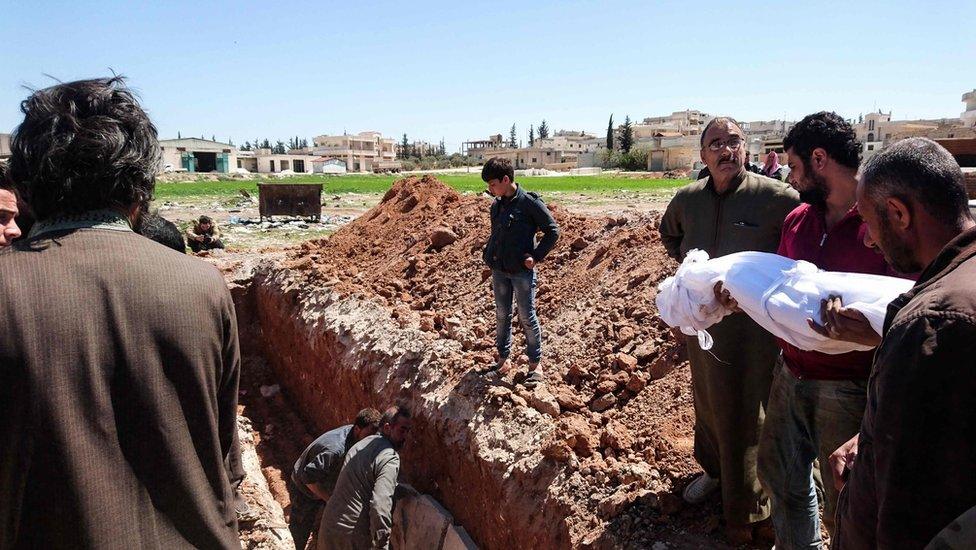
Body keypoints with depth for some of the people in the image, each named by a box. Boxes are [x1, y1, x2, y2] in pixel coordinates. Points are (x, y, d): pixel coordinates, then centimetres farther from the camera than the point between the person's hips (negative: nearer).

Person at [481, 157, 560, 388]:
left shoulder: (529, 203, -13)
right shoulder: (496, 205, 7)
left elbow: (553, 230, -8)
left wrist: (536, 256, -13)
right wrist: (489, 255, 6)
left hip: (522, 271, -6)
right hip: (499, 271, 6)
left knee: (527, 317, 2)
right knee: (502, 315, 14)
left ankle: (535, 364, 15)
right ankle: (503, 359, 27)